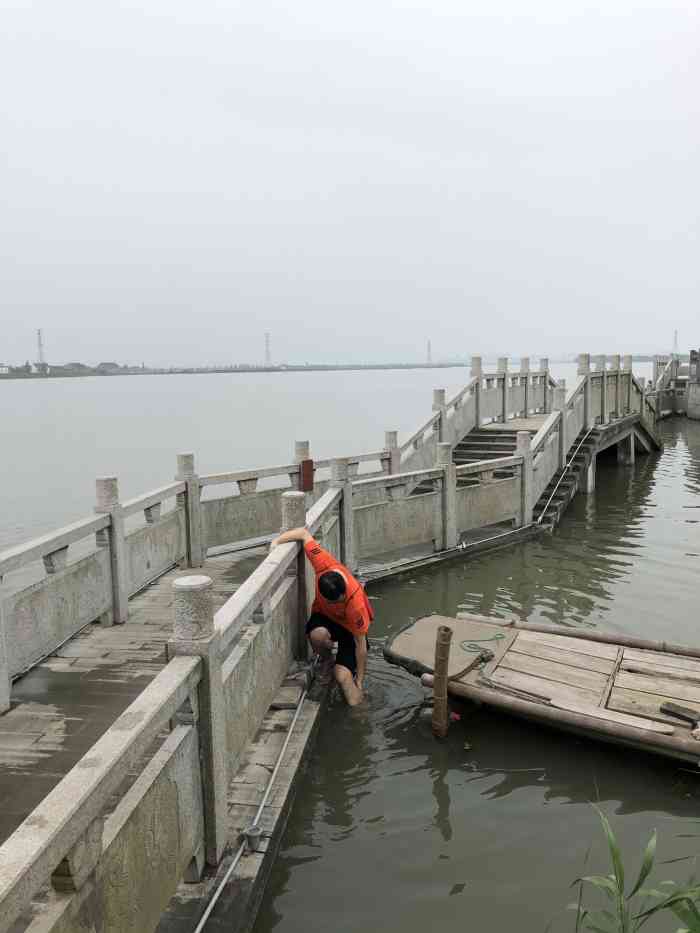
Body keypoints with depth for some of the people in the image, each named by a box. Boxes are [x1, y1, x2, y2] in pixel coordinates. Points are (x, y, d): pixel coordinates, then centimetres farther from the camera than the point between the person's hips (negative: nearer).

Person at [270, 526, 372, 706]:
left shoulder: (355, 602, -37)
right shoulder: (324, 565, -34)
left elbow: (360, 644, -26)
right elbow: (304, 533, -21)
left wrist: (359, 682, -19)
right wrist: (275, 542, -31)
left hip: (349, 628, -4)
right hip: (324, 616, 4)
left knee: (342, 675, -25)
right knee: (318, 635, -34)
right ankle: (326, 660, 0)